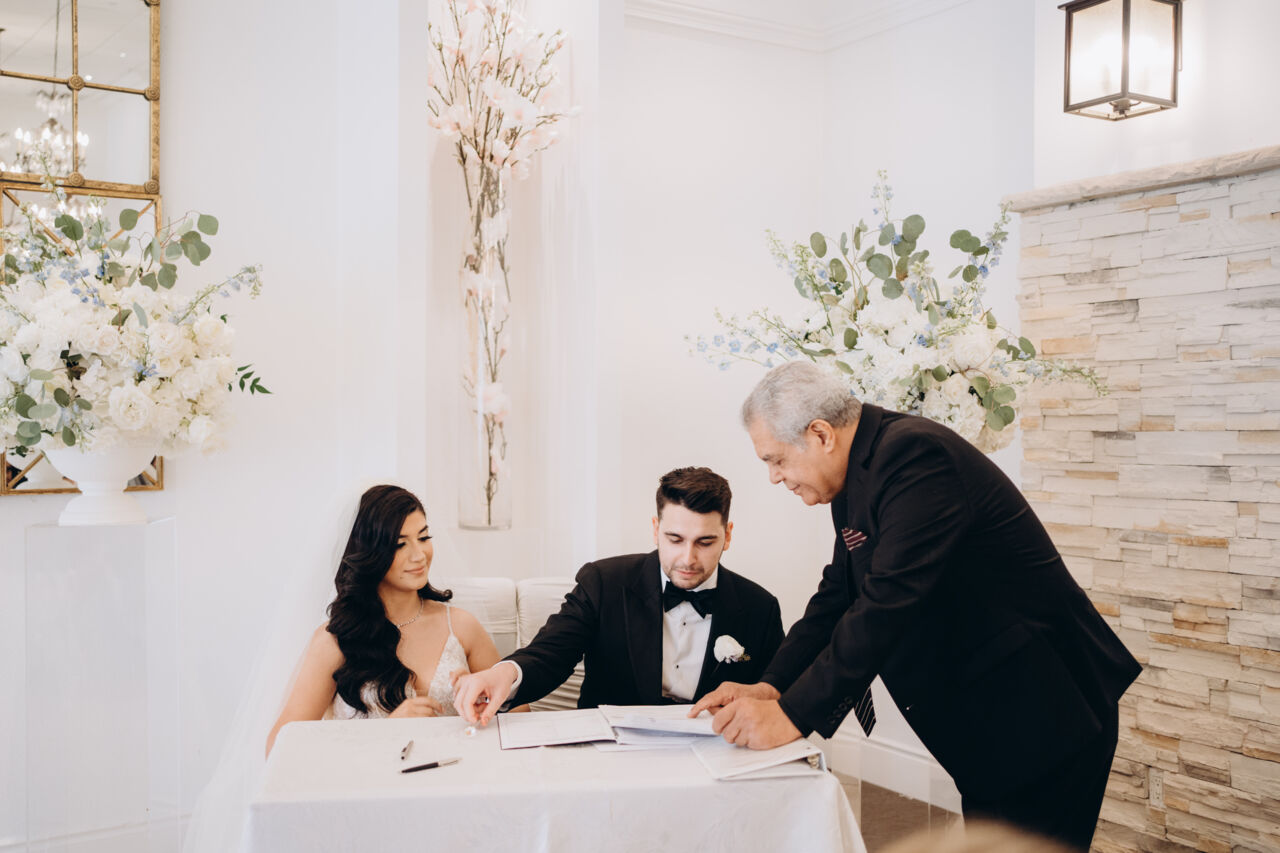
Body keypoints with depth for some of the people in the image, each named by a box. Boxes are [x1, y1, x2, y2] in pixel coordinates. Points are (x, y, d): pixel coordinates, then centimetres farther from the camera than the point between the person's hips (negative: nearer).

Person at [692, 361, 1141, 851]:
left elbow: (889, 605, -32)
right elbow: (838, 596, 9)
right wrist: (770, 687, -4)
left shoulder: (915, 455, -24)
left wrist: (792, 715, -29)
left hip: (1043, 713, -9)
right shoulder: (857, 478, 7)